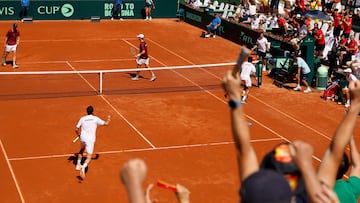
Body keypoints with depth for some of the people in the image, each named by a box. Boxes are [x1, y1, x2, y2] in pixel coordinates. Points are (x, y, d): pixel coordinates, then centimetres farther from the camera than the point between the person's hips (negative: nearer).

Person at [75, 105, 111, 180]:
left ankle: (78, 164, 42)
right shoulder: (95, 118, -5)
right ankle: (83, 167, -31)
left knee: (82, 150, 36)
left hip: (83, 138, 4)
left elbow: (76, 129, 5)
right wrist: (108, 119, 23)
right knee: (89, 157, -4)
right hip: (90, 139, -4)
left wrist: (79, 135, 26)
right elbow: (106, 123, 1)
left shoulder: (82, 119, 2)